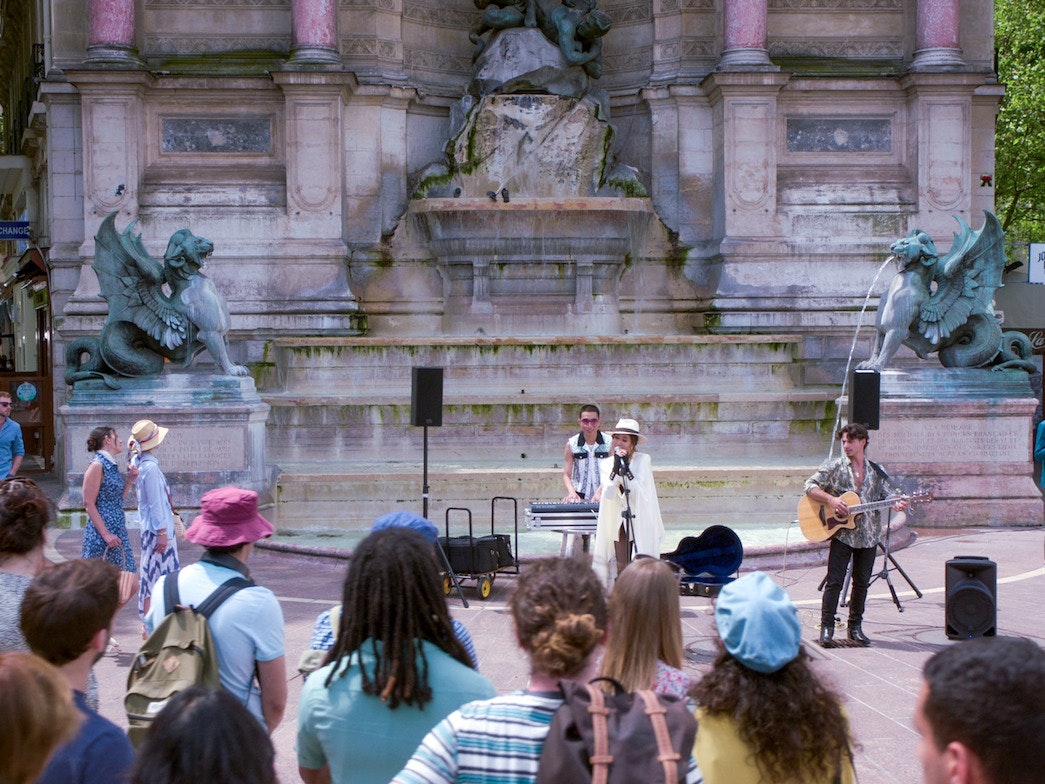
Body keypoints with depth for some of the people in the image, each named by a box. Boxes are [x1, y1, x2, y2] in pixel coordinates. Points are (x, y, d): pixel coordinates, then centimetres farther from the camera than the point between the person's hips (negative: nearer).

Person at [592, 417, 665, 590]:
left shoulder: (643, 460, -4)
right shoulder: (607, 464, 4)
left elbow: (639, 491, -15)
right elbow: (609, 494, -11)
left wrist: (626, 468, -23)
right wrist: (616, 467, -22)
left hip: (641, 522, -3)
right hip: (618, 522, 3)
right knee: (621, 569, 2)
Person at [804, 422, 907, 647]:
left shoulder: (877, 471, 9)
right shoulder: (834, 467, 0)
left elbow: (886, 496, 9)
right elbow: (810, 486, -4)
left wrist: (897, 504, -13)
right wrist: (831, 499, -19)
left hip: (868, 535, 3)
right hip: (842, 534, -3)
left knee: (862, 582, 9)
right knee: (834, 582, -7)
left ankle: (855, 627, 19)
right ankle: (826, 628, -3)